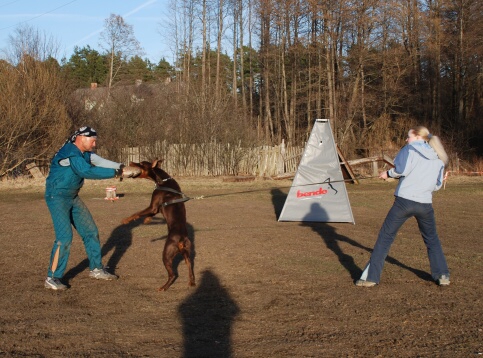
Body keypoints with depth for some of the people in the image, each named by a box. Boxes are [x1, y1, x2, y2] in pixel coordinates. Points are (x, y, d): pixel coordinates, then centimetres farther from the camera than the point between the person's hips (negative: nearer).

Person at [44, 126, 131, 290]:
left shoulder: (85, 153, 5)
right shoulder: (70, 152, -24)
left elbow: (100, 162, -2)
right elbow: (86, 171, -33)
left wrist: (119, 166, -19)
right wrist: (113, 173, -29)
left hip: (73, 197, 10)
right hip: (57, 198, -9)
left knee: (90, 231, 11)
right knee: (64, 237, -18)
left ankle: (96, 269, 24)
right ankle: (52, 278, -9)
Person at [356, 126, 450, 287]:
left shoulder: (411, 149, 0)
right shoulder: (439, 158, 14)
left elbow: (401, 170, -14)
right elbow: (437, 185, 15)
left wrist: (388, 174, 3)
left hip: (405, 200, -4)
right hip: (425, 203, 4)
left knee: (385, 237, 3)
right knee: (432, 239, 24)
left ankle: (371, 276, 0)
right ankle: (442, 275, 18)